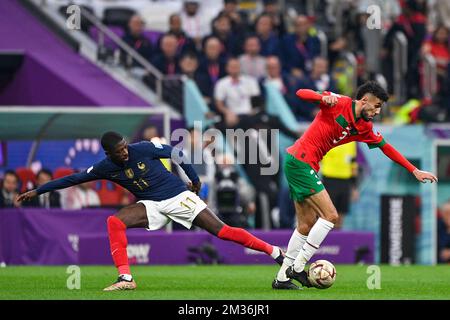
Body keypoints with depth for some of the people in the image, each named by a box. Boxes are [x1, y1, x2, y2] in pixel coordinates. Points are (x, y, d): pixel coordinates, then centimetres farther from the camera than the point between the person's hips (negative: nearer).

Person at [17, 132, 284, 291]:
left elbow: (175, 153, -3)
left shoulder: (143, 149, -15)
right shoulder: (106, 168, -6)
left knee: (221, 231, -12)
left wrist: (194, 179, 6)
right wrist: (37, 191, 1)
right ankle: (126, 278, -25)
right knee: (115, 222, -22)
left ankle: (275, 252, -6)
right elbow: (74, 178, 1)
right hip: (153, 206, 3)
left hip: (179, 197, -3)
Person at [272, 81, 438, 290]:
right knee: (330, 215, -11)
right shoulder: (339, 104, -10)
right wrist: (324, 98, -34)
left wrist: (415, 171, 19)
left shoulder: (364, 128, 11)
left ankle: (282, 278, 15)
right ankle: (298, 268, -9)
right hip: (300, 161, -9)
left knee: (307, 224, 11)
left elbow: (385, 147, 20)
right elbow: (302, 93, -15)